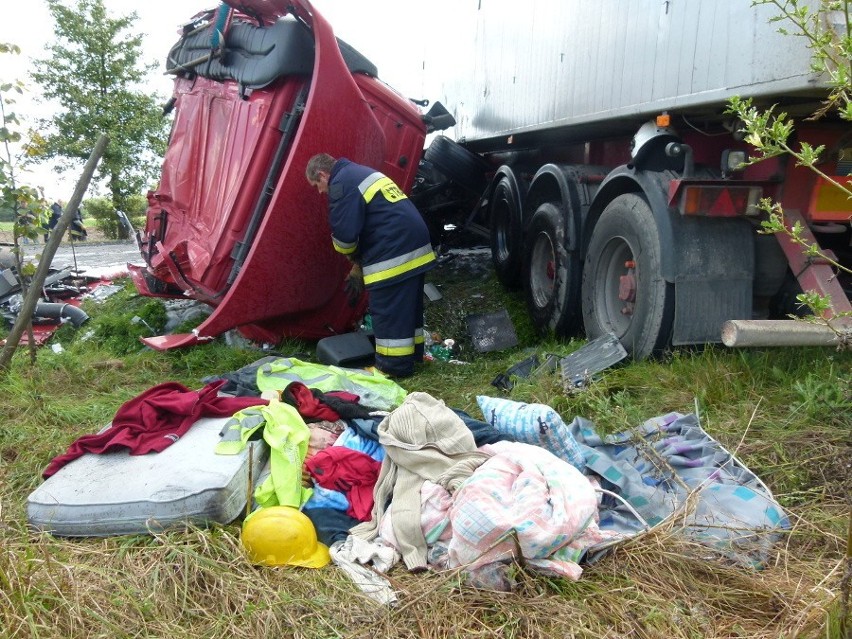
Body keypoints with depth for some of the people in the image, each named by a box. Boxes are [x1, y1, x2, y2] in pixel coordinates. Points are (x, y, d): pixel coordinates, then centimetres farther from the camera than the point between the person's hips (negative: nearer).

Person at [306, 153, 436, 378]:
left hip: (394, 255, -10)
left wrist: (354, 260, 10)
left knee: (388, 311, 1)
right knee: (408, 306, 20)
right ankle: (412, 353, 32)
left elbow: (345, 235, -13)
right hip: (415, 244, 10)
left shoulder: (341, 184, -7)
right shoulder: (362, 173, 25)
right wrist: (359, 268, 24)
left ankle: (394, 366, 9)